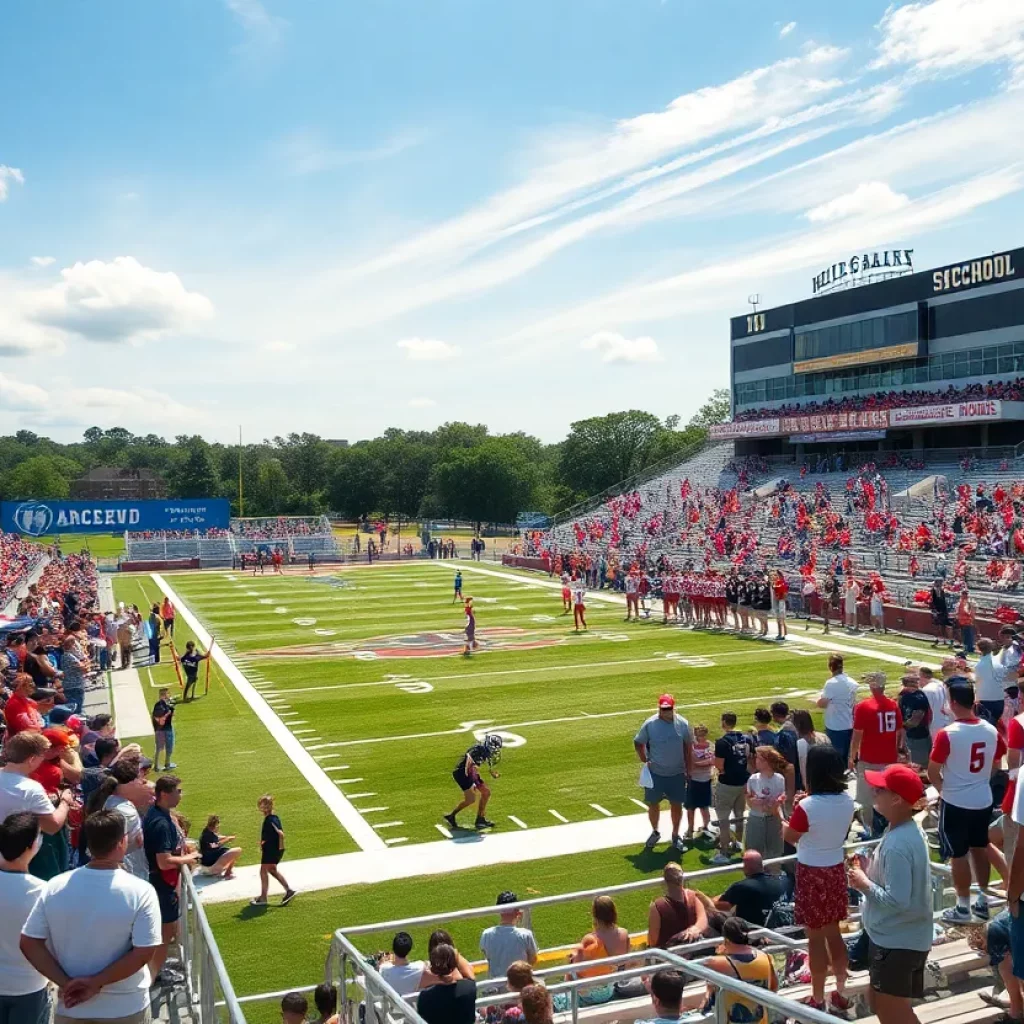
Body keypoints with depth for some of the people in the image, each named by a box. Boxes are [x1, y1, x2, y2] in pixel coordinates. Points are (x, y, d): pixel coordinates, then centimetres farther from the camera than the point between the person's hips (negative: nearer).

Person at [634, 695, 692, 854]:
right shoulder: (650, 724, -12)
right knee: (653, 804, 11)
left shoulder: (683, 723, -7)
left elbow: (687, 746, 4)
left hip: (677, 773, 1)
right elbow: (638, 743, 1)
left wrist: (687, 768, 5)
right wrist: (644, 761, -5)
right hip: (655, 773, -1)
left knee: (676, 805, 11)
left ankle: (676, 836, 30)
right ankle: (655, 832, 34)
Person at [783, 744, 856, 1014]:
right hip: (836, 870, 6)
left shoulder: (807, 806, -25)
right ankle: (841, 994, 31)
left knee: (816, 938, 6)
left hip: (812, 874, -6)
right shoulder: (847, 800, -6)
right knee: (834, 932, 20)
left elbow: (790, 838, -9)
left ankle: (818, 1001, 18)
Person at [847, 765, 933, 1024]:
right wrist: (869, 869, 3)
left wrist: (864, 883, -17)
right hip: (896, 937, 10)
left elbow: (896, 900, -30)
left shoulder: (898, 845, -29)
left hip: (897, 942, -10)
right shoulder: (907, 830, 3)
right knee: (879, 1003, 23)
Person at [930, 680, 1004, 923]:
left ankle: (963, 908, 15)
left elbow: (932, 772, -14)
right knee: (980, 849, 20)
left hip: (956, 803, -6)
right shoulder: (991, 731, -4)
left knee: (958, 855, 6)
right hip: (983, 801, 6)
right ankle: (983, 900, 31)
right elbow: (996, 764, 11)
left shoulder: (947, 734, -22)